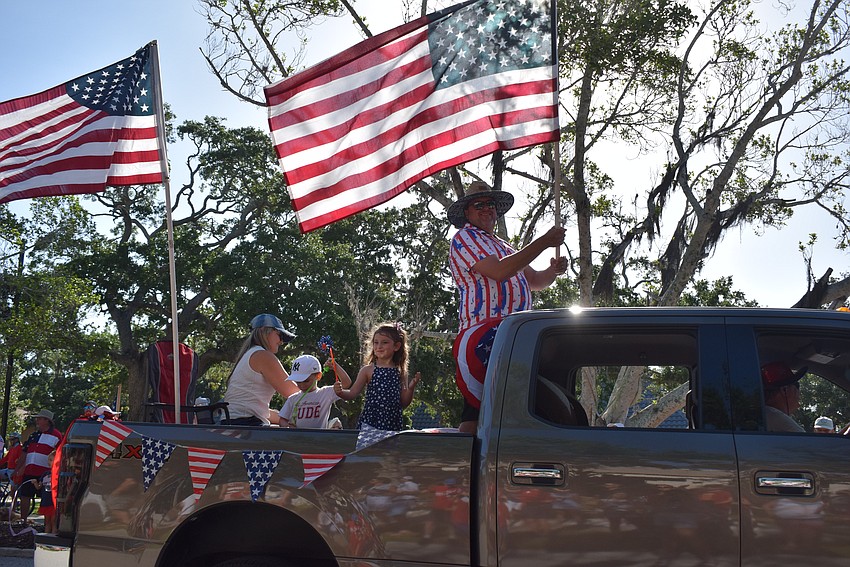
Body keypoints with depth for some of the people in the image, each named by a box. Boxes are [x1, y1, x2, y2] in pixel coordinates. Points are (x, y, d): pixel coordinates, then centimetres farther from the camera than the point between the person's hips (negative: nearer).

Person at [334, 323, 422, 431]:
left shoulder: (401, 372, 6)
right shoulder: (368, 370, 0)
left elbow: (403, 404, 10)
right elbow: (352, 393, -2)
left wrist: (411, 388, -5)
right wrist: (340, 392, -20)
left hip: (393, 423, 2)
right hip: (370, 422, -2)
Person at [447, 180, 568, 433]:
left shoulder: (502, 246, 30)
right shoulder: (464, 238, 1)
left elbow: (535, 281, 27)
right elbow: (499, 272, -15)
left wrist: (552, 270, 3)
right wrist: (544, 242, -13)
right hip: (484, 334, -8)